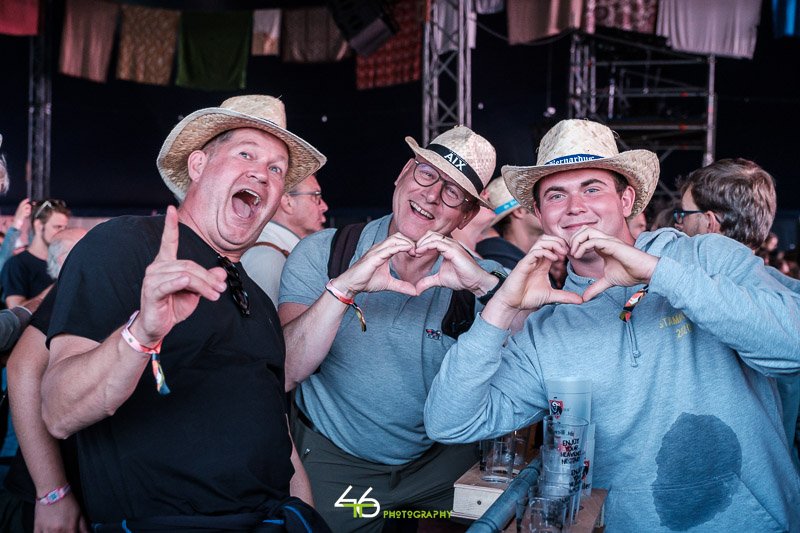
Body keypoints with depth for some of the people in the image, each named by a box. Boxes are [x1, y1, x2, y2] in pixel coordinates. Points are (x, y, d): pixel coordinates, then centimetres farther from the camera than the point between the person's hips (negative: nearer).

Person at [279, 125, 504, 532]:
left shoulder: (472, 275, -10)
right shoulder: (322, 253, -12)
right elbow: (282, 375, -21)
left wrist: (487, 285, -34)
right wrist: (344, 286, -34)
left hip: (441, 463, 2)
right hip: (333, 463, -1)